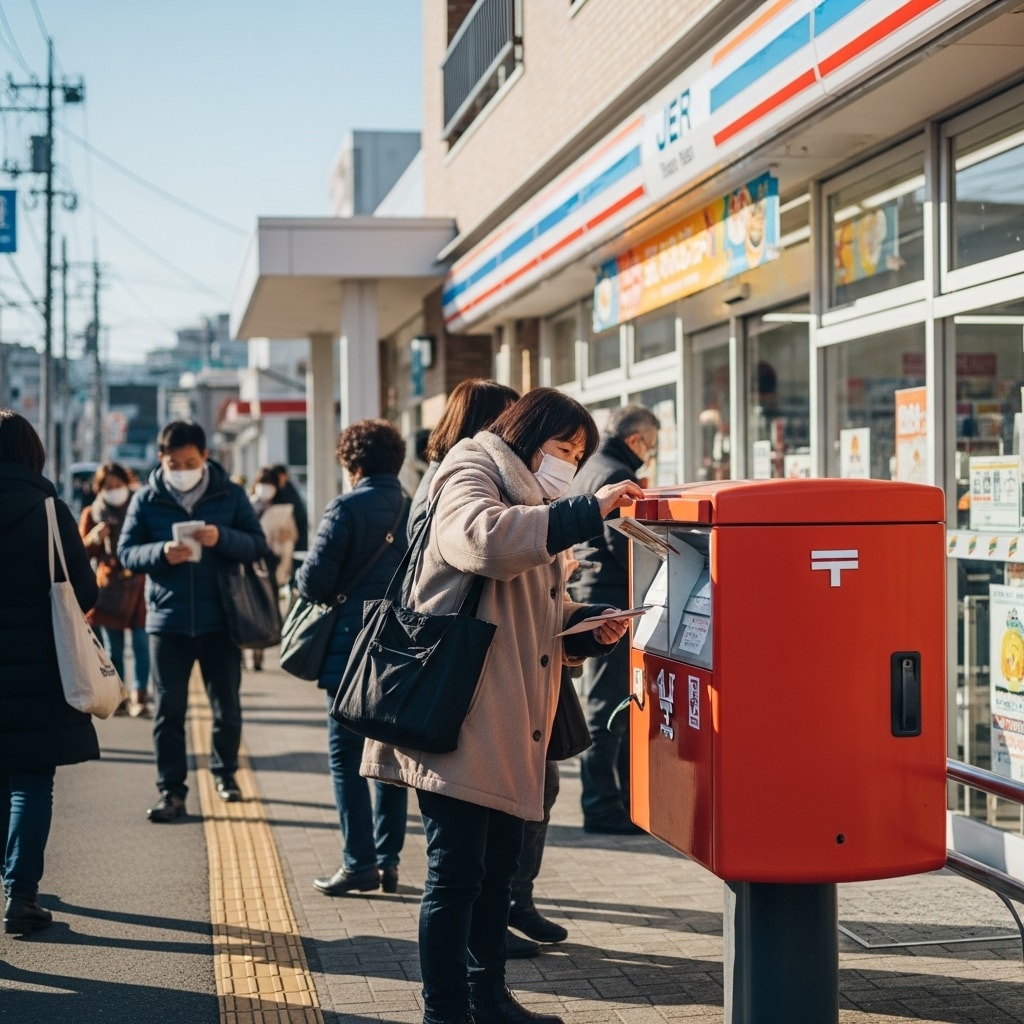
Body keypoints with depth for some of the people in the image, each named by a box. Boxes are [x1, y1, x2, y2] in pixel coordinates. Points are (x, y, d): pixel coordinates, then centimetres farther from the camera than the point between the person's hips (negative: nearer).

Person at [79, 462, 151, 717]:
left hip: (139, 584, -1)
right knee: (113, 648, 4)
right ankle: (117, 699, 10)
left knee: (141, 643, -6)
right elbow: (81, 552, 6)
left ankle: (139, 698, -5)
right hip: (109, 585, 1)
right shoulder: (92, 514, 6)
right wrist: (93, 539, -14)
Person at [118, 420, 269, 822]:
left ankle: (225, 773, 31)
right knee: (169, 709, 2)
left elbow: (258, 544, -1)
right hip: (167, 619, 0)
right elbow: (126, 551, 1)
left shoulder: (230, 495, 1)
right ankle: (171, 791, 7)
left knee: (227, 706, 10)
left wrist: (222, 538, -20)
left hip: (220, 619, 0)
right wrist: (161, 553, -19)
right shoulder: (146, 500, 2)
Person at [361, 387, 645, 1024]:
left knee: (499, 864, 16)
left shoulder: (533, 507, 25)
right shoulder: (471, 479, -5)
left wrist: (591, 629, 5)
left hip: (511, 727, 10)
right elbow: (485, 539, -30)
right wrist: (590, 511, -31)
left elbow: (546, 616, 27)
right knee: (457, 869, -6)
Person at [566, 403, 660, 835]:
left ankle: (625, 796, 22)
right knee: (607, 707, -6)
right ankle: (603, 806, -3)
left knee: (607, 704, 15)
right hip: (611, 602, -11)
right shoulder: (617, 477, -14)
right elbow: (625, 545, -21)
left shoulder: (587, 472, 18)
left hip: (586, 594, 11)